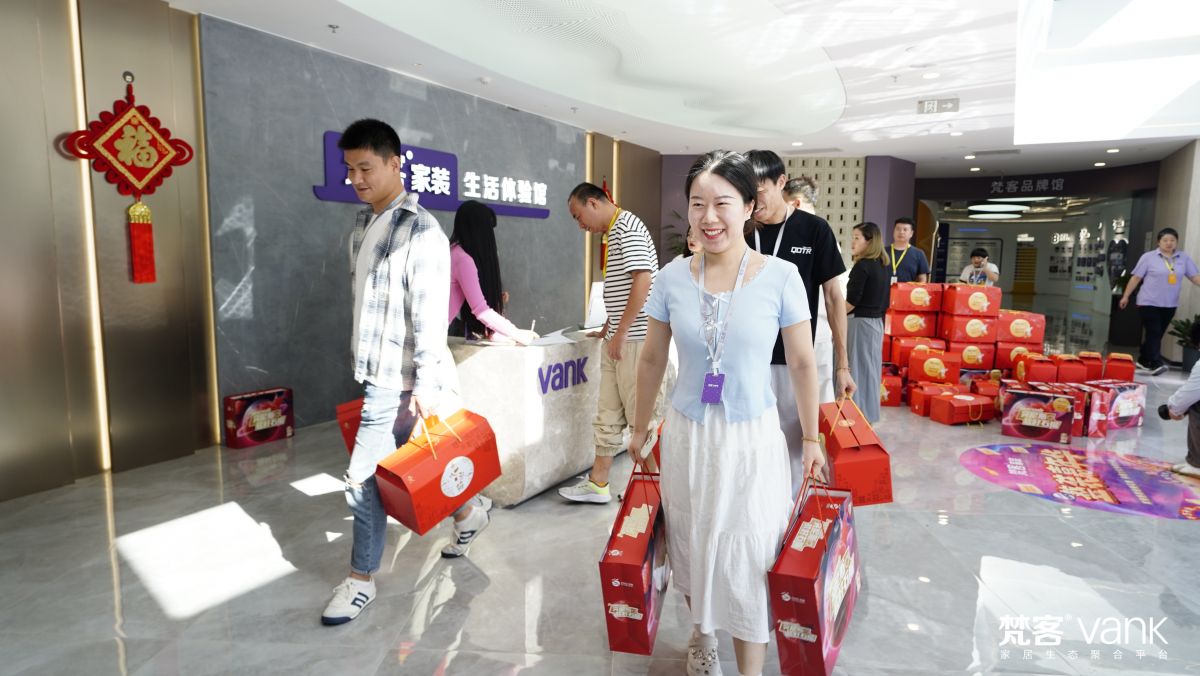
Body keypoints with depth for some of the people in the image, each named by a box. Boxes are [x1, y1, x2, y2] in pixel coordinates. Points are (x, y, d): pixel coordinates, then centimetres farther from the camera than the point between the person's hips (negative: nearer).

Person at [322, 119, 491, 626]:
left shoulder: (420, 231, -13)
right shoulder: (361, 229, 13)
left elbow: (430, 315, -19)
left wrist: (425, 385, -22)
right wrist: (360, 362, 19)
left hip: (401, 382, -8)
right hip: (379, 376, 8)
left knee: (363, 479, -1)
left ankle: (361, 580, 16)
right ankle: (470, 512, 39)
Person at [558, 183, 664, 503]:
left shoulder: (627, 228, -13)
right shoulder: (613, 232, 17)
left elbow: (643, 281, -22)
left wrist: (621, 333, -19)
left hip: (634, 339, -10)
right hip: (618, 339, 10)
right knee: (608, 413, 12)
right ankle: (598, 483, 21)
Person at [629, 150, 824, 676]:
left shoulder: (780, 277, -11)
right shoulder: (673, 278, -6)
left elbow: (802, 364, -2)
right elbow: (652, 360, 6)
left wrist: (811, 439, 5)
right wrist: (640, 429, 13)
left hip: (752, 438, -2)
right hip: (686, 434, 3)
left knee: (747, 561, 4)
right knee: (690, 544, 18)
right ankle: (701, 633, 46)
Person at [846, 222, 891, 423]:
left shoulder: (862, 266, -15)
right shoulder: (882, 266, 10)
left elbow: (852, 301, -17)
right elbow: (884, 302, 14)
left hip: (860, 323, -9)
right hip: (877, 323, 9)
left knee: (857, 369, -1)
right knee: (870, 368, 13)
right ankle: (869, 414, 21)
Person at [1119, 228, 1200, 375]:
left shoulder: (1184, 258, 7)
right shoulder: (1148, 257, -3)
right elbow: (1136, 278, -1)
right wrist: (1126, 296, 0)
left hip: (1170, 305, 4)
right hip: (1149, 303, -4)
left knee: (1157, 335, 10)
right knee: (1154, 334, -10)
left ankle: (1143, 360, 22)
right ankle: (1155, 364, -14)